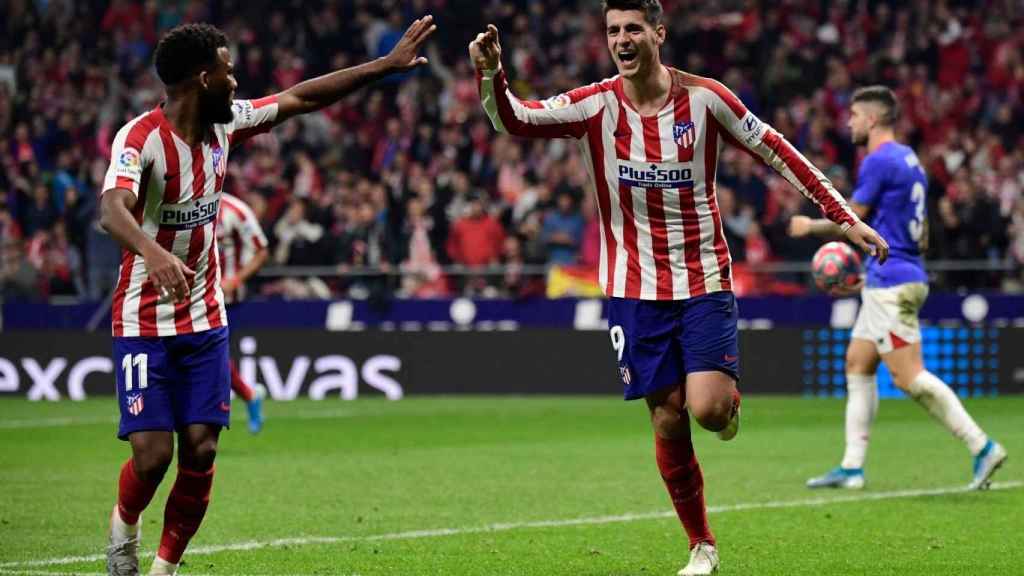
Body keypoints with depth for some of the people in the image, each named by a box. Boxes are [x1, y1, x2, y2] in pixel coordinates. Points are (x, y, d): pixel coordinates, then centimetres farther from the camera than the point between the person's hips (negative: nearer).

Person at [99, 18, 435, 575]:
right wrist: (152, 252, -58)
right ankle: (124, 524, 22)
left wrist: (387, 65, 13)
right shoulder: (141, 137, -20)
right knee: (153, 452, -12)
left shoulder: (225, 123, 1)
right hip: (144, 321, -6)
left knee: (201, 450, -4)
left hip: (205, 320, 6)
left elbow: (302, 98, 13)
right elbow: (113, 207, -38)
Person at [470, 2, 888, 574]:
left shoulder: (704, 98, -6)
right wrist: (492, 75, -38)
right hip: (636, 290, 1)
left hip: (704, 284, -1)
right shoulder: (595, 106, -5)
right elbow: (514, 120, -16)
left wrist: (845, 218, 0)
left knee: (706, 408, -18)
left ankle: (732, 395, 20)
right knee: (668, 422, 0)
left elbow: (778, 152, 1)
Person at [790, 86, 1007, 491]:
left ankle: (982, 446, -14)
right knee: (857, 364, 12)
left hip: (891, 285, -10)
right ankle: (852, 468, 12)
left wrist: (809, 227, 8)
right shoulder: (909, 161, 16)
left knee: (909, 376, -11)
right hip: (898, 279, 10)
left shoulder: (879, 161, -14)